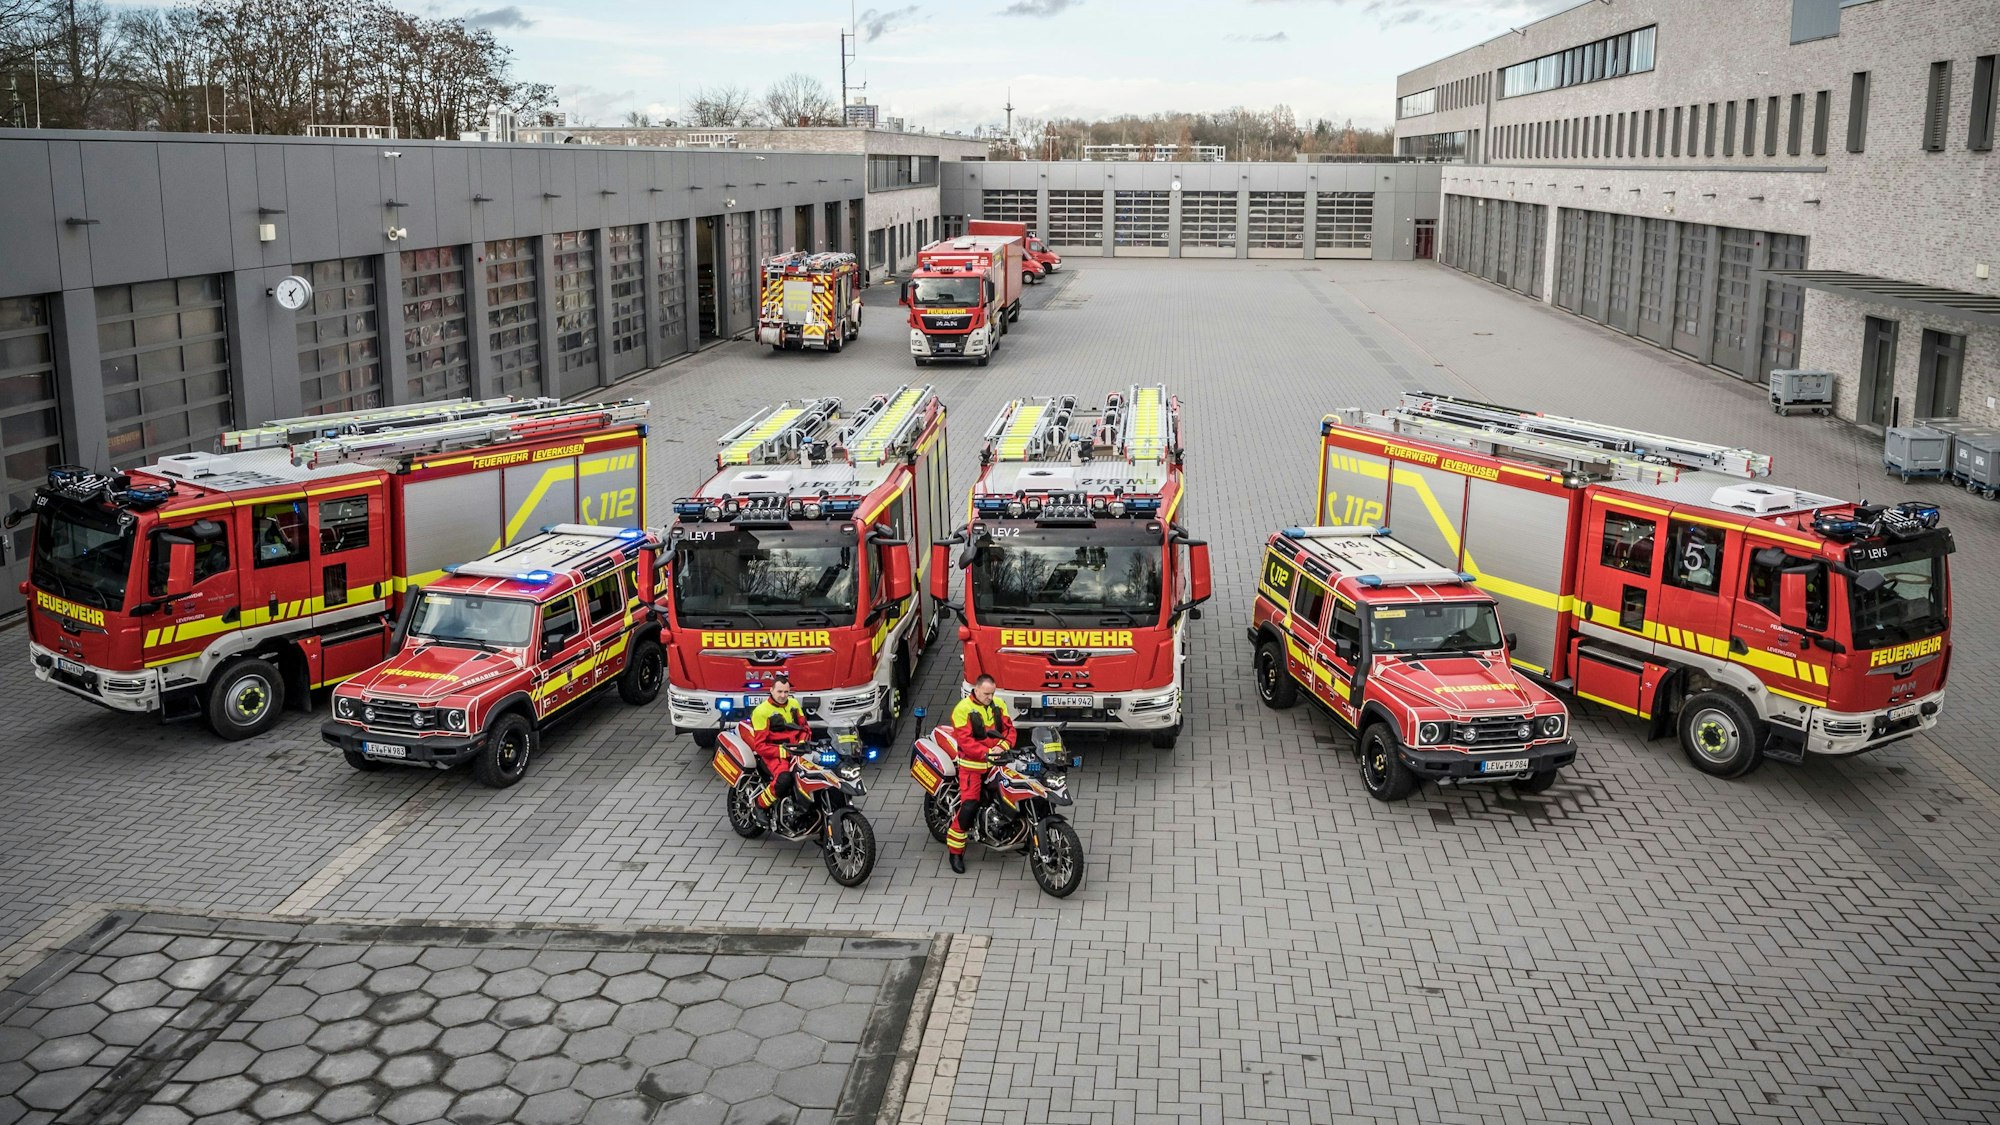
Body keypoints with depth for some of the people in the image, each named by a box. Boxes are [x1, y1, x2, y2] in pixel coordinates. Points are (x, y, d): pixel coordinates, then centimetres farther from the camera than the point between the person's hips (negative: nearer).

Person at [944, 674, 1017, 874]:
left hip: (996, 762, 6)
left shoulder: (999, 705, 7)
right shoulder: (963, 709, -11)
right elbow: (965, 741, -17)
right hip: (973, 765, -6)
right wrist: (986, 753, -27)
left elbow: (1009, 728, 5)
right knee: (969, 806, -16)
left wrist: (1002, 746, -15)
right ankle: (955, 850, -4)